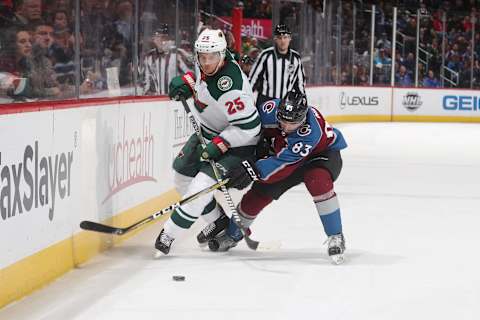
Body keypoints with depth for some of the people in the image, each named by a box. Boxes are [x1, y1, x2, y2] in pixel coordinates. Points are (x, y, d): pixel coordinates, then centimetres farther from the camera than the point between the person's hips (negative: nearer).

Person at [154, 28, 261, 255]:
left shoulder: (231, 87, -35)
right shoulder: (205, 63, -10)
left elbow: (248, 126, -31)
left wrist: (219, 145, -28)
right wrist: (186, 82, -1)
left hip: (235, 143, -10)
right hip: (207, 133, 10)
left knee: (202, 185, -19)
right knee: (182, 174, 17)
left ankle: (169, 234, -4)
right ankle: (218, 221, 30)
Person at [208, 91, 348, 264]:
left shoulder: (311, 130, -43)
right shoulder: (271, 110, -30)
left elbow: (285, 162, -45)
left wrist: (254, 170, -55)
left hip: (324, 152, -5)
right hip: (287, 153, 5)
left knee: (317, 180, -37)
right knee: (259, 193, 3)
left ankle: (336, 237, -24)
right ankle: (231, 234, 28)